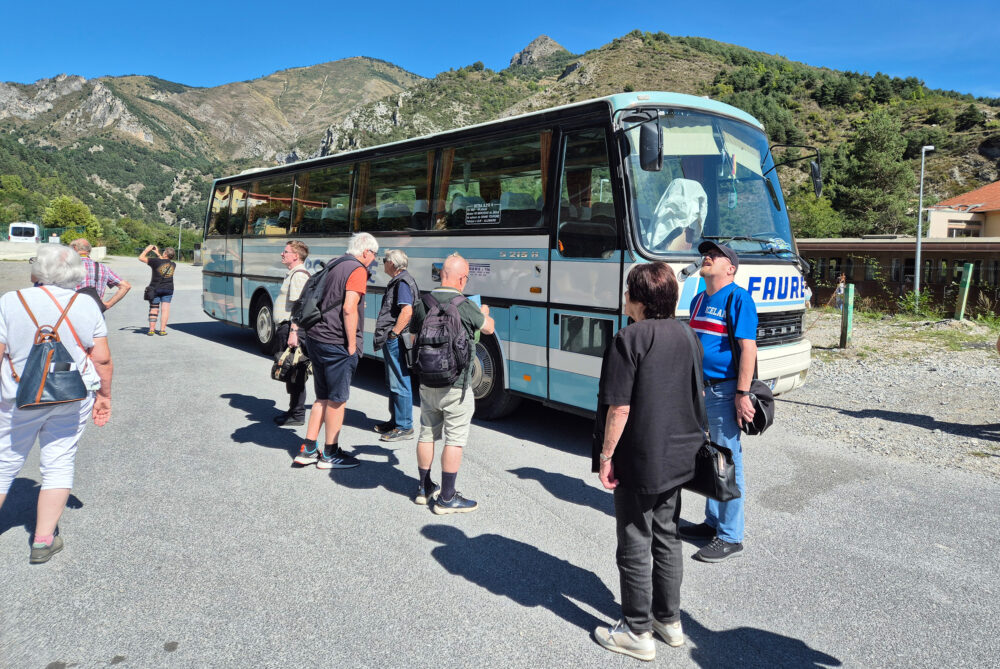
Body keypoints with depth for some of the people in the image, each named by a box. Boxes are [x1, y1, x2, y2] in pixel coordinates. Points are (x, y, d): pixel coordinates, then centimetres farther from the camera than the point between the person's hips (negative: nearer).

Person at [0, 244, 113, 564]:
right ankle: (43, 540, 13)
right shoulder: (87, 305, -4)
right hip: (73, 399, 1)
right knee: (59, 464, 9)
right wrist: (104, 394, 7)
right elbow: (102, 358, -5)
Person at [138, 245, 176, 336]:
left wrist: (147, 249, 9)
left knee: (153, 309, 7)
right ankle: (162, 330, -2)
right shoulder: (173, 265, 2)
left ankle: (151, 329, 8)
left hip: (155, 289, -2)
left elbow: (141, 258, -4)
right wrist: (158, 254, 30)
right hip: (168, 289, 2)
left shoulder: (156, 261, -12)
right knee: (165, 309, 1)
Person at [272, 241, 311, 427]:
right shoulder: (291, 273, 19)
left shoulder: (299, 275, -15)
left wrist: (293, 332, -29)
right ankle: (294, 410, 25)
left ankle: (297, 415, 2)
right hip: (285, 328, 11)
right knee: (289, 371, 16)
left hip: (291, 328, -11)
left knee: (294, 372, -5)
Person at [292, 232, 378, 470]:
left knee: (323, 397, 17)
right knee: (337, 399, 3)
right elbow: (348, 310, -20)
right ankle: (330, 454, 13)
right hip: (336, 344, -9)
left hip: (315, 338, 9)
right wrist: (352, 345, -14)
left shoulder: (333, 266, 16)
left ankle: (308, 450, 20)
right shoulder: (357, 270, -11)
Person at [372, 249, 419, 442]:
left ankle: (404, 427, -1)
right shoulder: (396, 282, 20)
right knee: (393, 383, 19)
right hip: (392, 341, 11)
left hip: (397, 340, -11)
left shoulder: (403, 282, -13)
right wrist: (384, 335, 22)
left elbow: (407, 311, -25)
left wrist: (392, 334, -24)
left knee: (400, 384, -6)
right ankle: (395, 421, 31)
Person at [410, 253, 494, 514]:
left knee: (427, 434, 18)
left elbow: (414, 340, 14)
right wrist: (484, 313, 23)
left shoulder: (422, 304, 0)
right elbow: (488, 328, 2)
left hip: (427, 383, 6)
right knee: (454, 439, 3)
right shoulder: (466, 307, -16)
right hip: (455, 386, -6)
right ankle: (447, 498, 8)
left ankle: (424, 488, 31)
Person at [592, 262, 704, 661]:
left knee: (635, 546, 6)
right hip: (676, 459, 8)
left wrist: (606, 455, -12)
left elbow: (620, 407, -21)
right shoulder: (687, 337, 5)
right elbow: (696, 397, 13)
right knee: (667, 538, 20)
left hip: (638, 461, -7)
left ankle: (637, 632, 19)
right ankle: (669, 620, 33)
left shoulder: (630, 339, -19)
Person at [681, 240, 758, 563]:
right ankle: (714, 522, 31)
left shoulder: (738, 298, -11)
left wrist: (742, 394, -21)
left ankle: (731, 537, 10)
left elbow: (748, 348, -16)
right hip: (700, 390, 8)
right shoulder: (699, 300, 14)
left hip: (724, 391, -8)